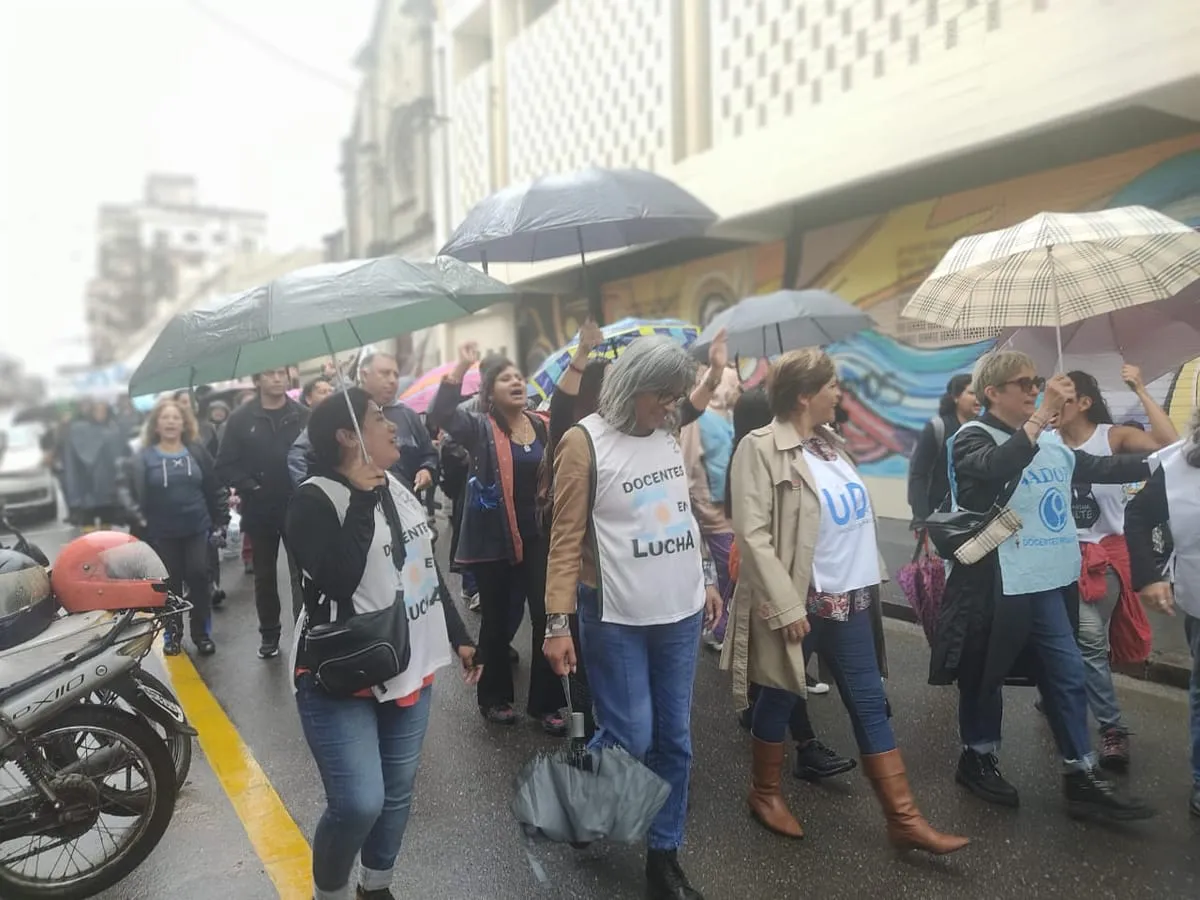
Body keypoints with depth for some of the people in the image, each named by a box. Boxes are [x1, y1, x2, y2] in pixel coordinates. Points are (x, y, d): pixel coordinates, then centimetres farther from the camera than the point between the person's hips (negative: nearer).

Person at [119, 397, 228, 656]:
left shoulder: (197, 451, 3)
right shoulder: (143, 458, -1)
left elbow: (215, 487, 7)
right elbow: (128, 490, -2)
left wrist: (221, 519, 6)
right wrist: (139, 521, -8)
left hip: (197, 529, 1)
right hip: (162, 533, -1)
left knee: (198, 578, -2)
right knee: (170, 584, 6)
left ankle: (202, 633, 11)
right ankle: (172, 635, 21)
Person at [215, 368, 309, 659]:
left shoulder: (303, 416, -2)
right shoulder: (241, 419, -1)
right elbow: (225, 465, -1)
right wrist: (249, 487, -13)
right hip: (259, 510, 2)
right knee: (264, 576, 15)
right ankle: (269, 634, 29)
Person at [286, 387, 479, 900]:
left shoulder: (397, 489, 7)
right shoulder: (314, 500, -14)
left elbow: (428, 572, 15)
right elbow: (337, 579, -29)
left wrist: (458, 636, 16)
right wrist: (362, 499, -24)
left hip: (410, 668, 7)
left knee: (397, 793, 15)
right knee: (358, 804, -8)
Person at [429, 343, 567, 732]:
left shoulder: (541, 427, 7)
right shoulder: (480, 428, -6)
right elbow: (441, 414, -24)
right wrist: (462, 367, -29)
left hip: (537, 536, 3)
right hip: (493, 539, -3)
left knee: (547, 616, 2)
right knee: (497, 620, 10)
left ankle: (545, 702, 16)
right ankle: (494, 698, 28)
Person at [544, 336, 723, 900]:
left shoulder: (670, 435, 8)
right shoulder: (586, 441, -10)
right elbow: (566, 538, -11)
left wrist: (706, 580, 17)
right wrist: (558, 622, -14)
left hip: (680, 612, 6)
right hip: (617, 618, -5)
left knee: (674, 741, 12)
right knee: (630, 739, 1)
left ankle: (664, 853, 29)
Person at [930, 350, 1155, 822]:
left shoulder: (1052, 442, 9)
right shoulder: (973, 438, -11)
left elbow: (1100, 467, 21)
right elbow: (997, 469, -33)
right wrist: (1043, 414, -35)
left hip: (1047, 580, 6)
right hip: (997, 583, -6)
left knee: (1067, 674, 9)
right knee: (985, 674, 9)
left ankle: (1082, 778, 20)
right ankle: (978, 759, 28)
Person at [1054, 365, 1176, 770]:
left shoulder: (1113, 436, -10)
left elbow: (1171, 444, -25)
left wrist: (1141, 391, -24)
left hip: (1103, 554, -4)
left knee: (1089, 639, -12)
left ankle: (1111, 728, 6)